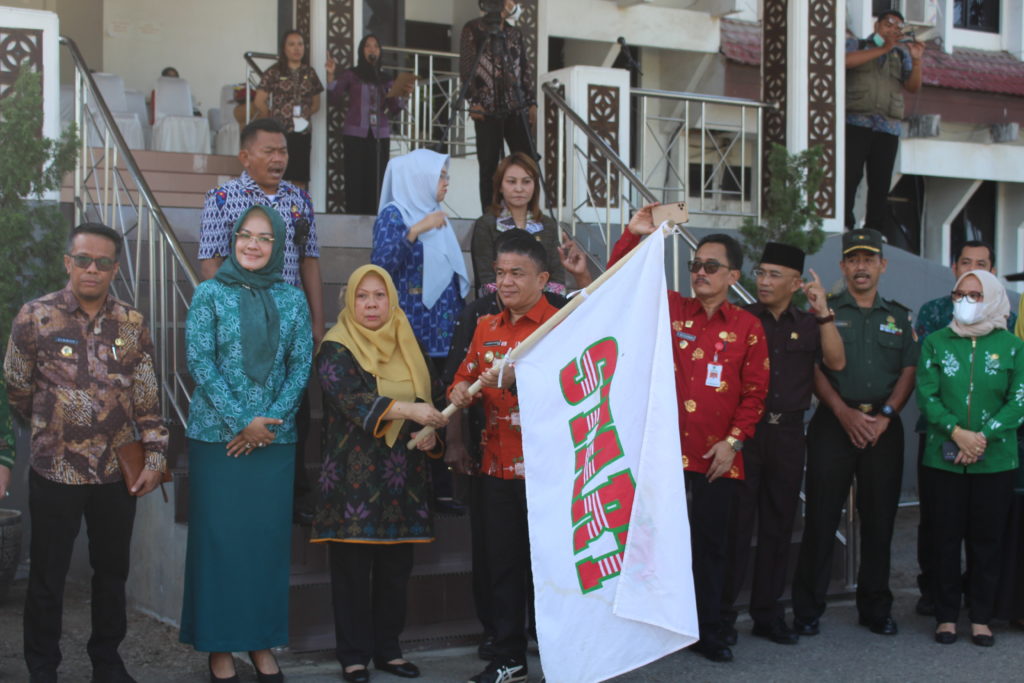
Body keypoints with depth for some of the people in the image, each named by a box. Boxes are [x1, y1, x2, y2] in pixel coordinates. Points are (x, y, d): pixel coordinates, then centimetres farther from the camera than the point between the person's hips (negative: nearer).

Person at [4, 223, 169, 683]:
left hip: (118, 473, 3)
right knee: (47, 575, 9)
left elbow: (147, 399, 5)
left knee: (113, 571, 14)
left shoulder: (132, 324, 2)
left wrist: (155, 456, -1)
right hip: (54, 472, -2)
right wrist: (48, 430, 12)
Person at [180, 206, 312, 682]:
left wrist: (269, 421, -8)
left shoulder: (292, 299, 7)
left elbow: (301, 365, 3)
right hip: (217, 436, -2)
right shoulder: (210, 294, 0)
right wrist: (242, 421, -13)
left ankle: (262, 643, 17)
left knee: (270, 537, 5)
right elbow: (199, 361, -7)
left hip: (275, 437, 2)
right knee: (218, 536, 2)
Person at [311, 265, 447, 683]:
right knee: (353, 570, -1)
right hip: (354, 478, -5)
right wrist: (406, 410, -31)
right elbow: (351, 400, -20)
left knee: (396, 569, 8)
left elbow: (428, 400, 19)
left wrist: (431, 434, -2)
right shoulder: (336, 349, -4)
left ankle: (388, 649, 20)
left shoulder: (407, 347, 14)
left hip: (403, 480, 5)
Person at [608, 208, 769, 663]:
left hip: (718, 456, 0)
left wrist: (733, 441, -6)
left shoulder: (747, 327, 2)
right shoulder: (669, 309, 4)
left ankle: (708, 633, 22)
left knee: (710, 545, 10)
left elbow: (755, 392, 2)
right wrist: (633, 235, -11)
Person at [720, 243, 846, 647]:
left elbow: (836, 362, -4)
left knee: (778, 524, 9)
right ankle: (723, 613, 5)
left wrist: (823, 312, -9)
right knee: (735, 522, -3)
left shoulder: (809, 325, 11)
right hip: (744, 431, -3)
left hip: (788, 433, 3)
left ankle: (768, 613, 18)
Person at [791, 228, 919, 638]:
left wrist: (885, 415, -7)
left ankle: (876, 608, 17)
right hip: (834, 424, -2)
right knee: (821, 517, -3)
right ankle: (807, 609, 5)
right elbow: (814, 369, -1)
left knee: (879, 519, 5)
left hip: (884, 427, 2)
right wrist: (844, 413, -12)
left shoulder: (900, 317, 15)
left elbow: (909, 372, 8)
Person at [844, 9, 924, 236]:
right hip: (855, 123, -3)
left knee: (881, 184, 0)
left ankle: (875, 233, 2)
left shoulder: (901, 54, 19)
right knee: (849, 175, -11)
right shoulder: (856, 45, 12)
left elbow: (913, 86, 8)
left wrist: (916, 61, -9)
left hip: (887, 128, 3)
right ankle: (843, 226, -7)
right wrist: (883, 48, -11)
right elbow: (847, 61, -11)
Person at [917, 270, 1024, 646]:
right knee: (946, 537, 4)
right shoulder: (936, 342, 5)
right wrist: (956, 432, -16)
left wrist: (983, 437, -15)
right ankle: (946, 616, 13)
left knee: (988, 539, 5)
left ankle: (982, 618, 15)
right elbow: (926, 395, -2)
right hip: (944, 458, 0)